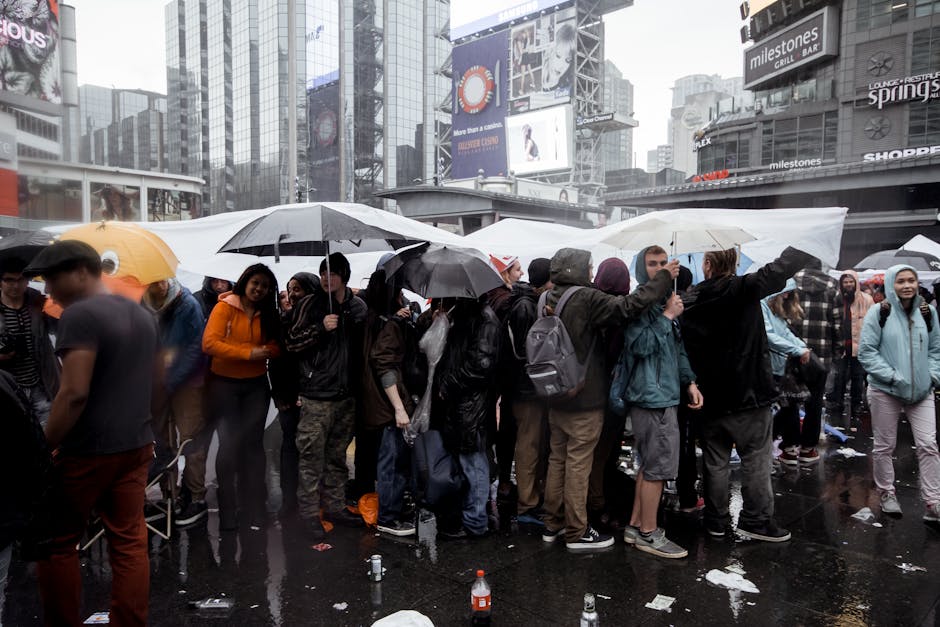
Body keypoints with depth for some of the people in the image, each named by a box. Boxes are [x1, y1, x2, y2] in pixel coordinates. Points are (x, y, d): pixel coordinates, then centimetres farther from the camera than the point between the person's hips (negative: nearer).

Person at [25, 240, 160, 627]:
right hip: (137, 446, 8)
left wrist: (44, 447, -14)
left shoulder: (80, 314, -15)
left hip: (89, 450, -7)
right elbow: (156, 384, 18)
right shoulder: (141, 313, 12)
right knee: (130, 542, 10)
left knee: (57, 542, 11)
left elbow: (75, 393, -23)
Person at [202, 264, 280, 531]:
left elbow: (275, 347, 5)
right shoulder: (224, 307, -6)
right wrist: (248, 353, -20)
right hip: (224, 384, -4)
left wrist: (267, 351, -18)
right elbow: (210, 343, -17)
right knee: (229, 444, -3)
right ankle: (227, 511, 11)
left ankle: (255, 509, 14)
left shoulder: (268, 314, 7)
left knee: (253, 443, 6)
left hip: (256, 385, 4)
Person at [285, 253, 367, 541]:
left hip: (347, 395, 4)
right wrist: (320, 328, -15)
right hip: (316, 395, -4)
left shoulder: (358, 306, 8)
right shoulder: (311, 304, -3)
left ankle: (335, 506, 28)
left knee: (338, 456, 15)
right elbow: (292, 342, -5)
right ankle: (309, 514, 12)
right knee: (312, 459, -1)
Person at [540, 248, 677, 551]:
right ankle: (577, 532, 11)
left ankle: (553, 524, 26)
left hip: (556, 396, 8)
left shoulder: (549, 299, 6)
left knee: (557, 460, 16)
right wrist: (664, 277, -15)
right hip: (585, 399, -8)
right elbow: (627, 307, -24)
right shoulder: (586, 298, -17)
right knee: (578, 466, 1)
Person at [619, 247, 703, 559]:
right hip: (652, 396, -10)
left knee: (649, 465, 16)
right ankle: (648, 534, 10)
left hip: (664, 394, 10)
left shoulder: (664, 301, 16)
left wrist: (689, 381, 13)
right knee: (658, 467, -3)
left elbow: (677, 348, 21)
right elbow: (641, 344, -23)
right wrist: (668, 316, -17)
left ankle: (636, 526, 27)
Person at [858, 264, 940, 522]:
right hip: (885, 391, -3)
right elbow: (866, 352, -9)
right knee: (885, 446, 9)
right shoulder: (879, 313, -6)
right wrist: (893, 376, -15)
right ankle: (887, 494, 25)